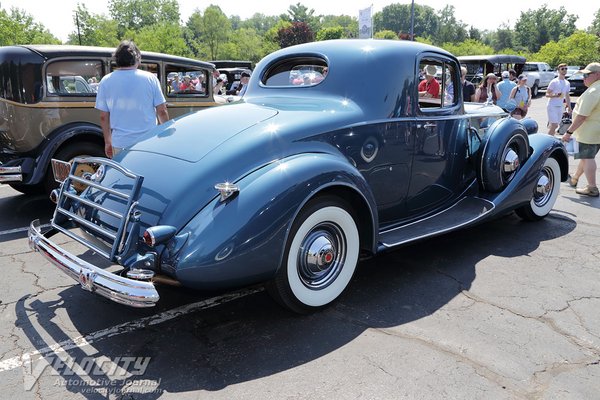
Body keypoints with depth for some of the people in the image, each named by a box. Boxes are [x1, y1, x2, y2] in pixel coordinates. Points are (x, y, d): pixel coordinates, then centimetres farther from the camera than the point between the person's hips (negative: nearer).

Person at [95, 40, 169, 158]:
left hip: (120, 144, 1)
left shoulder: (106, 81, 1)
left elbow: (103, 117, 3)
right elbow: (162, 112, -2)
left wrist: (108, 142, 15)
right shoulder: (150, 78, -3)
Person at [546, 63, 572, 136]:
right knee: (553, 125, -14)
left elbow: (567, 96, 20)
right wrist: (555, 95, -28)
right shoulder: (554, 82, -7)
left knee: (555, 126, 8)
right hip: (552, 106, -6)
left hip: (560, 107, 7)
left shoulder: (567, 83, 13)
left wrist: (569, 107, 16)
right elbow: (547, 94, -9)